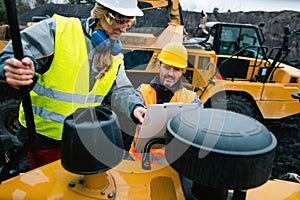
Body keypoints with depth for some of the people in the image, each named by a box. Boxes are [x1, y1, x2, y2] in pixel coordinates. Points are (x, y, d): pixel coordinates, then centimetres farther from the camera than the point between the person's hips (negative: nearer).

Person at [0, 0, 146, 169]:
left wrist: (134, 107, -21)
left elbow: (120, 90, -1)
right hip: (43, 134, -4)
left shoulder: (115, 56, 2)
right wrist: (15, 70, -44)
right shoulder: (57, 29, -17)